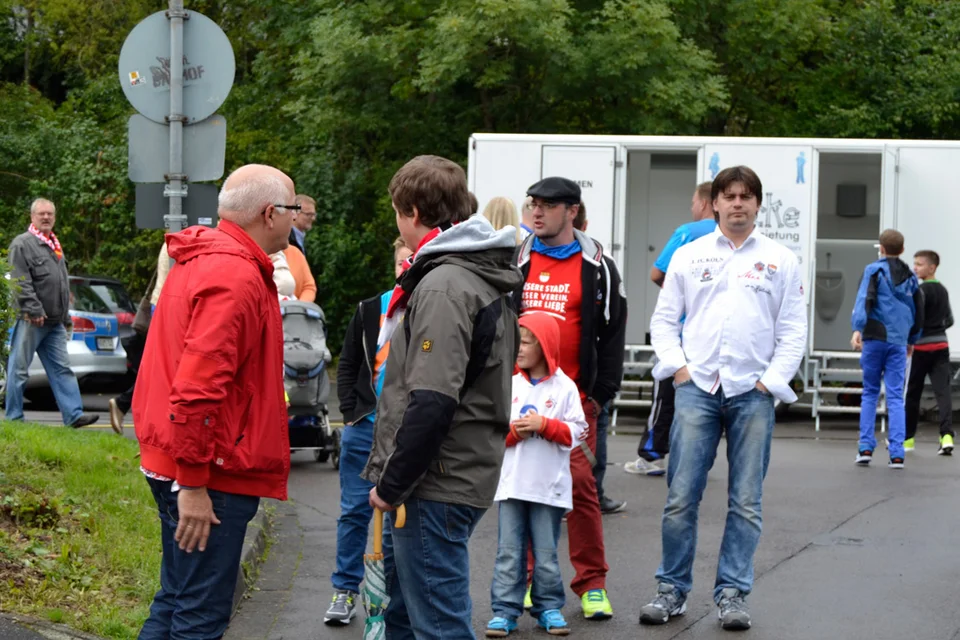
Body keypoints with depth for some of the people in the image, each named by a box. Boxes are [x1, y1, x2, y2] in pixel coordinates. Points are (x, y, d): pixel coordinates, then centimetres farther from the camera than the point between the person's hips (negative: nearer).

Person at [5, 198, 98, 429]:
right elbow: (21, 283, -14)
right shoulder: (22, 244, -5)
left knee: (62, 369, 3)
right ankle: (14, 417, 3)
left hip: (55, 322, 8)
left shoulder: (55, 247, 21)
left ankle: (74, 414, -1)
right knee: (19, 369, -2)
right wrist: (35, 310, -20)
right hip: (31, 320, -8)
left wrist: (66, 316, 20)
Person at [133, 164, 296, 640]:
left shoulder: (202, 262, 16)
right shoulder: (235, 277, -19)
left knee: (176, 601, 18)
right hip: (211, 474, -11)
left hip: (171, 463, 11)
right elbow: (198, 386, -26)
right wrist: (193, 484, -24)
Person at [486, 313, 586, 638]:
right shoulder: (510, 385, 7)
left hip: (549, 486, -2)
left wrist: (543, 425, -15)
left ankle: (549, 608, 15)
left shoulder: (564, 388, -2)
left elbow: (575, 432, -5)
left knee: (546, 551, 4)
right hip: (512, 484, 3)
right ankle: (505, 611, 4)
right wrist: (514, 430, -11)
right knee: (509, 550, 2)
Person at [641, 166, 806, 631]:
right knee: (681, 498, -3)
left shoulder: (780, 261, 8)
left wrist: (771, 381, -3)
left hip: (752, 393, 0)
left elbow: (793, 330, 6)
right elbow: (663, 319, 12)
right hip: (697, 388, 0)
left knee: (745, 503, 1)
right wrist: (677, 367, -1)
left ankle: (732, 593, 8)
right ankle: (672, 589, 8)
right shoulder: (689, 256, 11)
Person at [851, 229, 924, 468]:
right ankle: (897, 453, -4)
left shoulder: (874, 270, -1)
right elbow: (918, 311, 20)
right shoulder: (910, 276, 13)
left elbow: (864, 299, -15)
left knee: (870, 393, 9)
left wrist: (858, 329, -22)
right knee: (896, 397, 3)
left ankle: (866, 448, 3)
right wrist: (912, 339, 31)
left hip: (875, 339, -2)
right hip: (899, 341, 3)